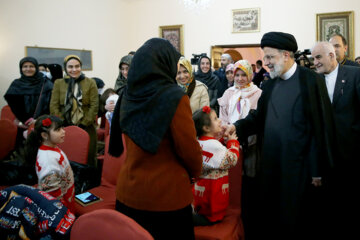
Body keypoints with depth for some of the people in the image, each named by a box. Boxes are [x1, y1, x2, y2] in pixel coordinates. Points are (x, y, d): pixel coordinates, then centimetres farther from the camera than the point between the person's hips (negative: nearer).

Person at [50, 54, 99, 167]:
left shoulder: (90, 83, 4)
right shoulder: (58, 83, 9)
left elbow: (94, 106, -3)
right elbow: (53, 106, 3)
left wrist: (83, 124, -9)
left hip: (86, 127, -1)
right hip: (64, 128, 1)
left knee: (89, 158, 2)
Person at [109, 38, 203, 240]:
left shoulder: (127, 95, 0)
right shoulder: (175, 97, -18)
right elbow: (189, 148, -13)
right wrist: (196, 172, 6)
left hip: (129, 192, 6)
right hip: (168, 194, -5)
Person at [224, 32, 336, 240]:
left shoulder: (311, 81, -9)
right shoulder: (271, 83, 10)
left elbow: (321, 127, -10)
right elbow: (259, 115, 11)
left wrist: (318, 168, -10)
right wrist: (237, 127, -8)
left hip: (297, 164, -5)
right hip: (270, 162, 6)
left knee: (293, 217, 8)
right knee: (268, 214, 15)